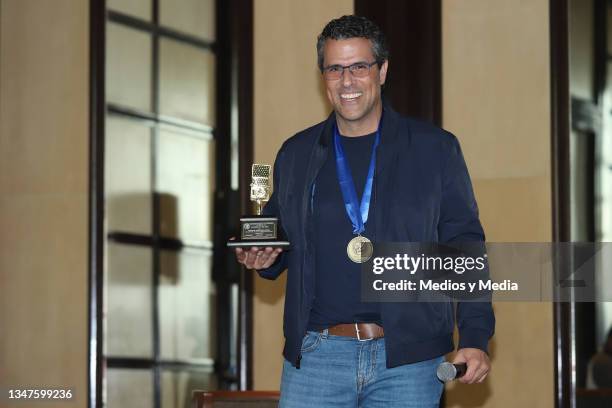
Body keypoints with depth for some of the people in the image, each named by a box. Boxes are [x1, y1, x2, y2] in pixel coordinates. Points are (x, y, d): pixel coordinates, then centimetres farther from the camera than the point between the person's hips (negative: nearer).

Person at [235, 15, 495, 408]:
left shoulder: (434, 149, 5)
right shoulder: (295, 154, 12)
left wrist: (475, 338, -7)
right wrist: (262, 256, -1)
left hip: (408, 357, -2)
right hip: (316, 356, 2)